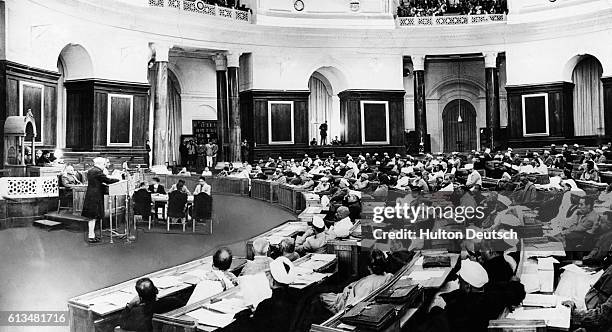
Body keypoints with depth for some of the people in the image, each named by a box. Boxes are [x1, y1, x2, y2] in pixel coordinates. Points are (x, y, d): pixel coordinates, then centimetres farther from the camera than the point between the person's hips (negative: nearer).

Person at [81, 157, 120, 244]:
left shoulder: (90, 171, 13)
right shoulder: (98, 172, -16)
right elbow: (108, 180, -17)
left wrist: (102, 183, 12)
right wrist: (119, 179, -5)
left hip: (89, 196, 9)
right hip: (95, 197, -9)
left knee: (91, 217, 14)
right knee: (93, 217, -4)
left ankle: (91, 235, 22)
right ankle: (91, 237, 1)